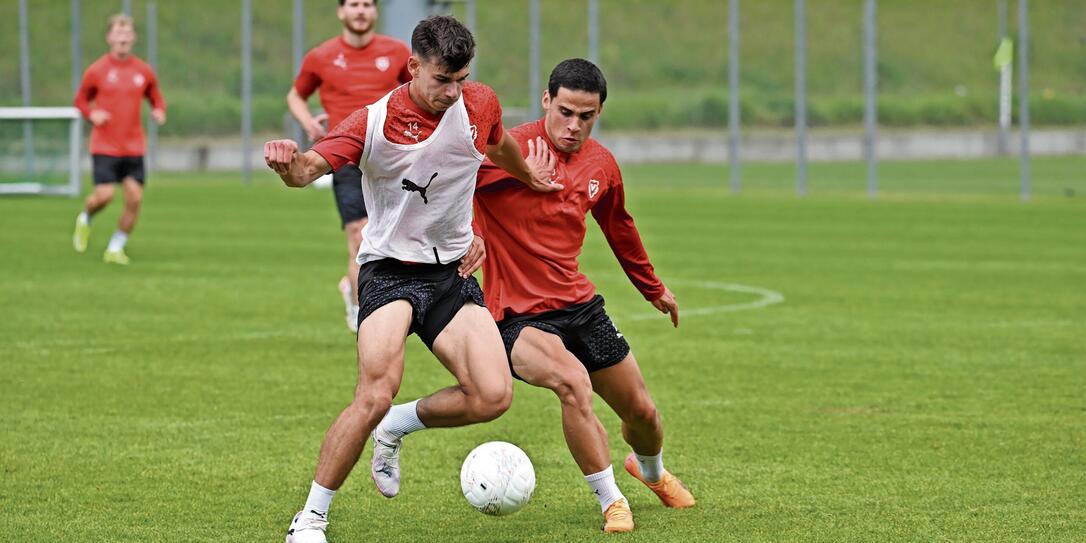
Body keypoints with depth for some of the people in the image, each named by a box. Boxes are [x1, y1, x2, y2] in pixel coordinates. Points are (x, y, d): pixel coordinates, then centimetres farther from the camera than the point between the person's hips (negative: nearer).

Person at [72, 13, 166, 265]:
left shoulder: (144, 71, 4)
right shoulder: (96, 71, -3)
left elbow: (156, 98, 16)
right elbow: (81, 100, 8)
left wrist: (159, 112, -6)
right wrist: (92, 114, -13)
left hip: (134, 147, 3)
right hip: (104, 146, -3)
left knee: (135, 198, -6)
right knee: (105, 195, -15)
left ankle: (115, 248, 12)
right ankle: (84, 219, 21)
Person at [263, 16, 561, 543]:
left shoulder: (479, 104, -1)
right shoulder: (373, 122, -14)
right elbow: (311, 167, -27)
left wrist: (531, 176, 38)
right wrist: (291, 163, -50)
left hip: (453, 271, 5)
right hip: (389, 268, -4)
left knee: (493, 396, -13)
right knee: (375, 395, -24)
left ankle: (401, 425, 16)